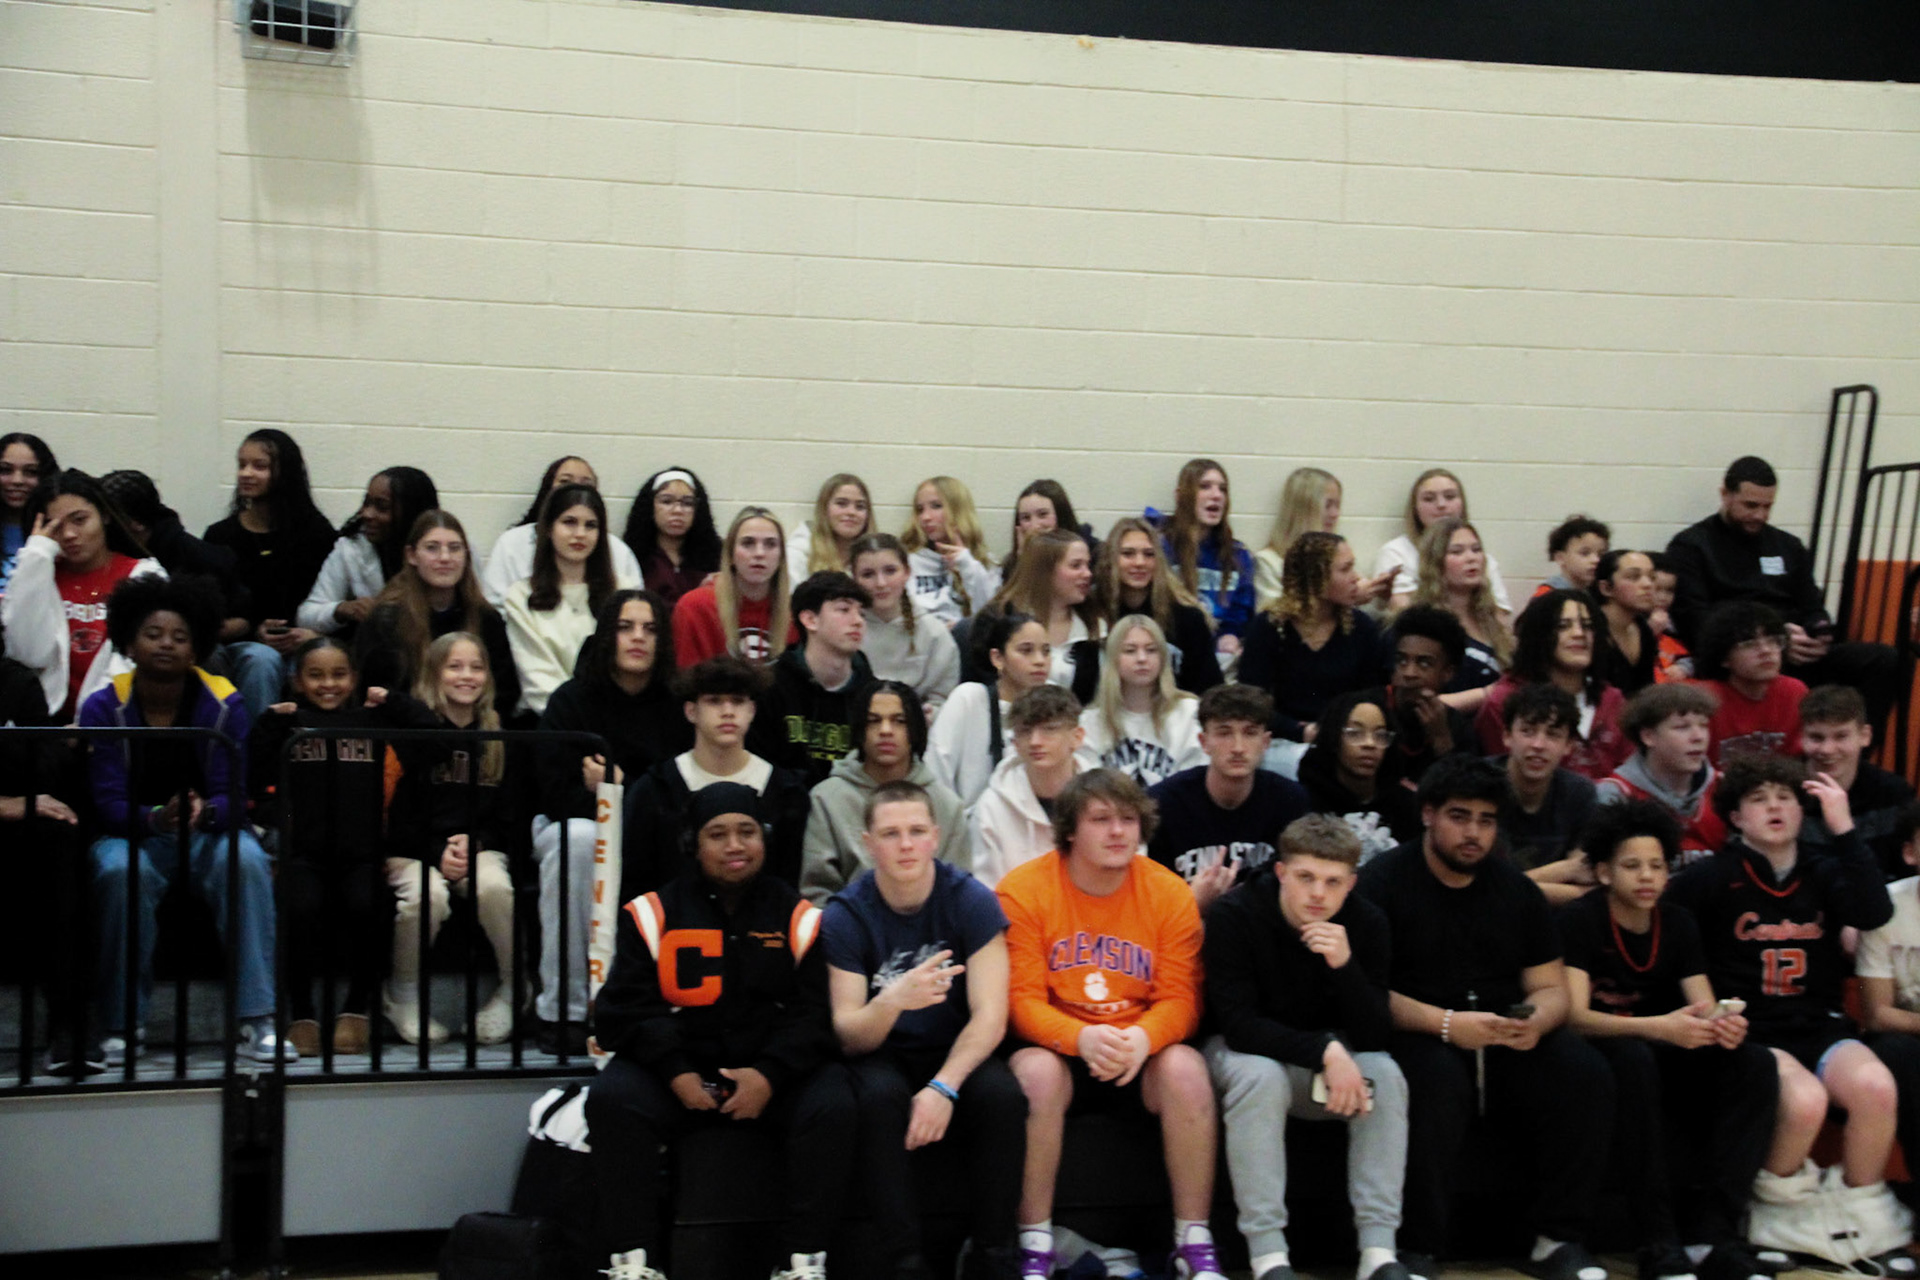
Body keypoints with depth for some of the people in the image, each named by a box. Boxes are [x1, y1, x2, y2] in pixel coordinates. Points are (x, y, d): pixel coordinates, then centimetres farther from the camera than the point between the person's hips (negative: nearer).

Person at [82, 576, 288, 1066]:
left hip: (208, 831, 1)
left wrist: (205, 813, -35)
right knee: (121, 872, -35)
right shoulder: (104, 707, -6)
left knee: (247, 860, -32)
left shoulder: (224, 705, -5)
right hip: (131, 833, -1)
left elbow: (234, 796, -10)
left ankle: (256, 1019, -30)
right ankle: (124, 1024, -20)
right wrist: (158, 819, -34)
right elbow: (110, 803, -12)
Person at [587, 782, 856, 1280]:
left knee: (835, 1107, -28)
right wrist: (675, 1072, -15)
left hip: (776, 1072, 0)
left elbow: (816, 1012, 0)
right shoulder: (654, 913, 6)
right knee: (612, 1099, -27)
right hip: (678, 1067, 0)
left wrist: (770, 1074, -17)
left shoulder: (798, 916, 7)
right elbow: (626, 1009, 1)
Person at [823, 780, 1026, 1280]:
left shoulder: (971, 900, -9)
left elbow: (989, 1016, -13)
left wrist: (944, 1087, -29)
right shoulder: (845, 915, -9)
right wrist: (892, 1000, -36)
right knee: (878, 1096, -33)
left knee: (1003, 1096, -30)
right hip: (882, 1057, 0)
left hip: (957, 1052, 1)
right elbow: (848, 1037, -13)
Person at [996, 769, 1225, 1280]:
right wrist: (1081, 1037, -30)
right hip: (1057, 1047, -1)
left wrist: (1142, 1038, -27)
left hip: (1142, 1052, 2)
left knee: (1185, 1069, -29)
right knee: (1035, 1071, -34)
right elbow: (1022, 1000, -11)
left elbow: (1180, 999, -4)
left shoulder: (1169, 893, -1)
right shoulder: (1023, 890, -7)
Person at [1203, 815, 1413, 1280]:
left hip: (1326, 1052, 3)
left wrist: (1345, 965, -32)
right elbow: (1238, 1024, -25)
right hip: (1246, 1050, -3)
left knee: (1385, 1074, -25)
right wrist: (1325, 1052, -36)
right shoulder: (1233, 916, -21)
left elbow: (1374, 1038, -16)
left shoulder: (1367, 923, -12)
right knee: (1259, 1076, -36)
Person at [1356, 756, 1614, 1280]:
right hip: (1420, 1036, -5)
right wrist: (1447, 1024, -24)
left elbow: (1551, 987, 13)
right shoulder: (1384, 881, -3)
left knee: (1587, 1074, -21)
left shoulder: (1516, 888, 15)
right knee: (1438, 1080, -38)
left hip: (1508, 1042, 5)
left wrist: (1537, 1021, -12)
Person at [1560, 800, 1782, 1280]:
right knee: (1633, 1057, -38)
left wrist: (1723, 1024, -27)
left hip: (1659, 1059, 5)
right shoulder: (1580, 922, -11)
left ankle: (1715, 1231, -26)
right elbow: (1575, 1015, -21)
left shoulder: (1679, 926, 5)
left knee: (1755, 1065, -19)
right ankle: (1659, 1241, -35)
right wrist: (1658, 1028, -37)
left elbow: (1706, 1011, 0)